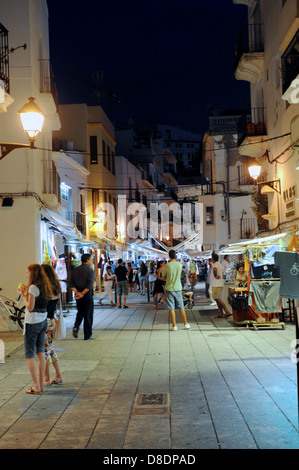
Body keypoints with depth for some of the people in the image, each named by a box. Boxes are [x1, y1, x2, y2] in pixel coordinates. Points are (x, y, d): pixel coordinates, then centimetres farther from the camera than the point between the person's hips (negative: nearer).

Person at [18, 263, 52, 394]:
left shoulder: (33, 287, -17)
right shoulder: (45, 286, 8)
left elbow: (30, 307, -18)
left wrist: (23, 295, -5)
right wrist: (27, 293, 13)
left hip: (32, 323, -8)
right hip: (43, 321, 8)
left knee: (29, 355, 0)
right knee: (40, 353, 13)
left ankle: (36, 386, -1)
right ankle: (41, 384, 18)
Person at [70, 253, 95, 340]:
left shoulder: (75, 270, 8)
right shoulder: (90, 270, -8)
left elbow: (71, 284, 1)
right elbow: (90, 284, -19)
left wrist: (77, 292, -7)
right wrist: (82, 293, -16)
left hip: (78, 294, 5)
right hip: (87, 294, -5)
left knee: (80, 312, 22)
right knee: (88, 314, 4)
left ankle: (76, 327, -1)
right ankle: (87, 335, 8)